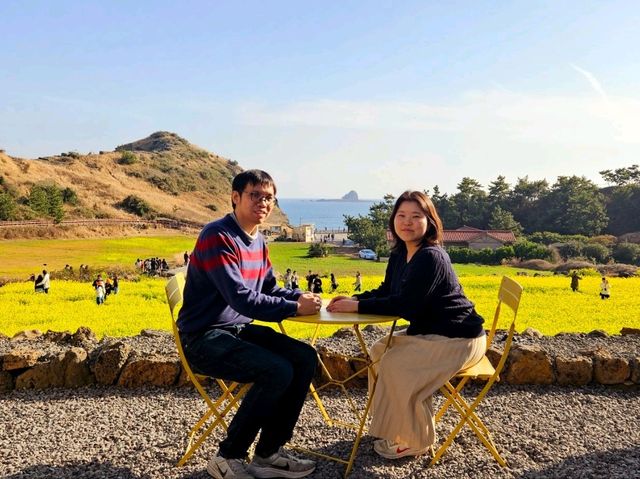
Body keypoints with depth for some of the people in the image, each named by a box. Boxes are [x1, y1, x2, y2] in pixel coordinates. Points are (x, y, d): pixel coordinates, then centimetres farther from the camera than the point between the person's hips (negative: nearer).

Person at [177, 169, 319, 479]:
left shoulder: (258, 242, 10)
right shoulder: (218, 237, -18)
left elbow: (270, 289, 17)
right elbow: (241, 298, -26)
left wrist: (301, 296, -4)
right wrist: (295, 308, -19)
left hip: (239, 330, 9)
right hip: (204, 338, -9)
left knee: (305, 358, -5)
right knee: (278, 371, -26)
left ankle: (269, 453, 5)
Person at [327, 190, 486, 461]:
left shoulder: (430, 258, -25)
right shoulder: (400, 255, 5)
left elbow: (405, 305, -29)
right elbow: (386, 291, 13)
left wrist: (358, 306, -24)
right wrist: (354, 298, -4)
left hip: (458, 339, -10)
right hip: (427, 332, 10)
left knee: (395, 366, -18)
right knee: (380, 350, 10)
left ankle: (415, 441, 1)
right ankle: (392, 427, 23)